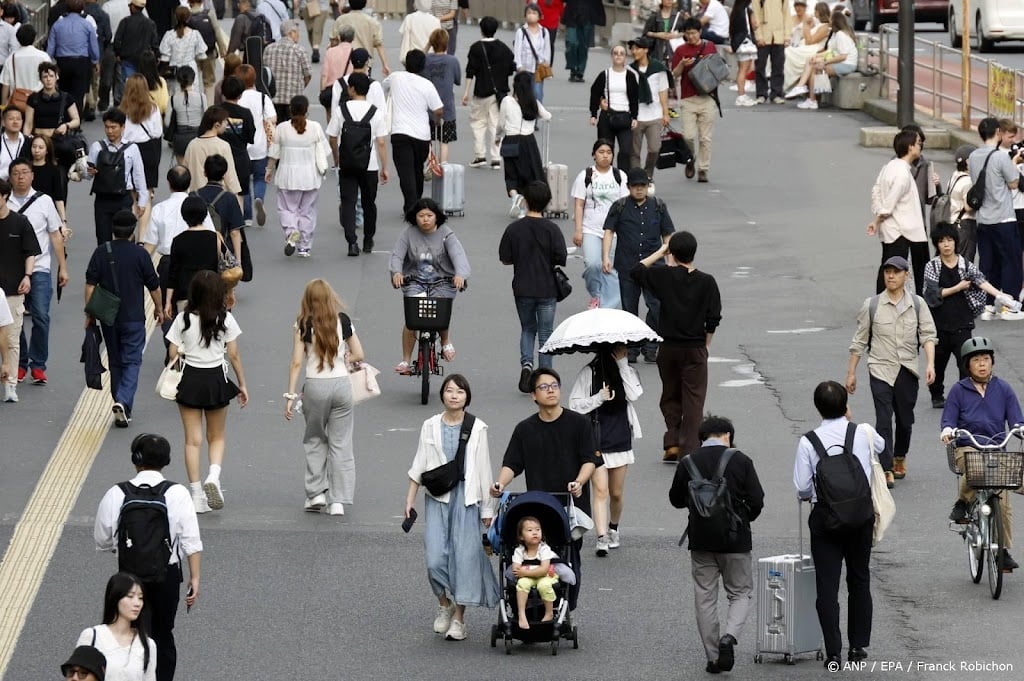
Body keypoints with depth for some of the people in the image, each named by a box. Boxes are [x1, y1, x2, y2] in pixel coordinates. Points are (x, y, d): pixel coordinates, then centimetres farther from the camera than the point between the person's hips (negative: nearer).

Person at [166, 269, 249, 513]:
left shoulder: (183, 319, -6)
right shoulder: (225, 319, -6)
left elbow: (173, 354, -5)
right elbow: (234, 355, -3)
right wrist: (242, 385, 7)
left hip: (190, 380, 0)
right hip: (216, 379, 0)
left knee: (193, 440, 6)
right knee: (217, 437, 16)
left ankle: (196, 495, 3)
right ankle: (213, 476, -11)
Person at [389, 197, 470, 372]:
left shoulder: (446, 234, -4)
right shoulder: (409, 234, 0)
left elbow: (458, 255, -18)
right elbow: (396, 255, -6)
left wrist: (460, 275, -39)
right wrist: (396, 272, -28)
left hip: (442, 281, -1)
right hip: (415, 282, 1)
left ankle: (446, 341, 8)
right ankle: (406, 361, -10)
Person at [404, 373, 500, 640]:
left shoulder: (477, 428, 1)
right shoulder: (431, 426, 5)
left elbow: (484, 468, 4)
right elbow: (419, 466, 9)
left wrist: (487, 507, 4)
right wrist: (410, 499, 5)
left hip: (466, 497, -1)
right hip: (437, 497, 1)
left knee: (465, 555, -4)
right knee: (435, 558, -7)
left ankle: (459, 617, 5)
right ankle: (444, 605, 19)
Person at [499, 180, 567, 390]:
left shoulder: (514, 229, -7)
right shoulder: (552, 229, -11)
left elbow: (505, 259, -2)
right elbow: (561, 260, -11)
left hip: (522, 288, 1)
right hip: (547, 289, -1)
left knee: (527, 329, 19)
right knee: (545, 333, 8)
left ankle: (526, 363, -5)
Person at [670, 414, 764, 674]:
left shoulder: (688, 462, -1)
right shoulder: (740, 461, -6)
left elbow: (676, 499, 9)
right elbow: (757, 501, -7)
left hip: (701, 539, 2)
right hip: (735, 539, -2)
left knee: (705, 597, 10)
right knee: (741, 594, 10)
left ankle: (713, 658, 9)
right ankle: (729, 637, -16)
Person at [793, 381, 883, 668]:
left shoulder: (808, 442, -9)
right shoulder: (863, 434, -4)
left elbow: (802, 488, -8)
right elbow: (882, 445, 21)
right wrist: (850, 421, 29)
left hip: (825, 517, -2)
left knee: (827, 585, 2)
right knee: (859, 580, 17)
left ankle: (833, 652, -2)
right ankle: (858, 646, 21)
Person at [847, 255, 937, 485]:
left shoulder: (917, 304, 3)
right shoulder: (871, 306, 0)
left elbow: (927, 335, -1)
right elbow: (859, 341, 5)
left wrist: (930, 364, -17)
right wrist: (851, 373, 6)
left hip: (907, 371, 2)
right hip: (880, 370, -2)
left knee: (905, 420, 13)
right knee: (883, 419, -12)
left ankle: (899, 458, 37)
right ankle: (886, 469, -13)